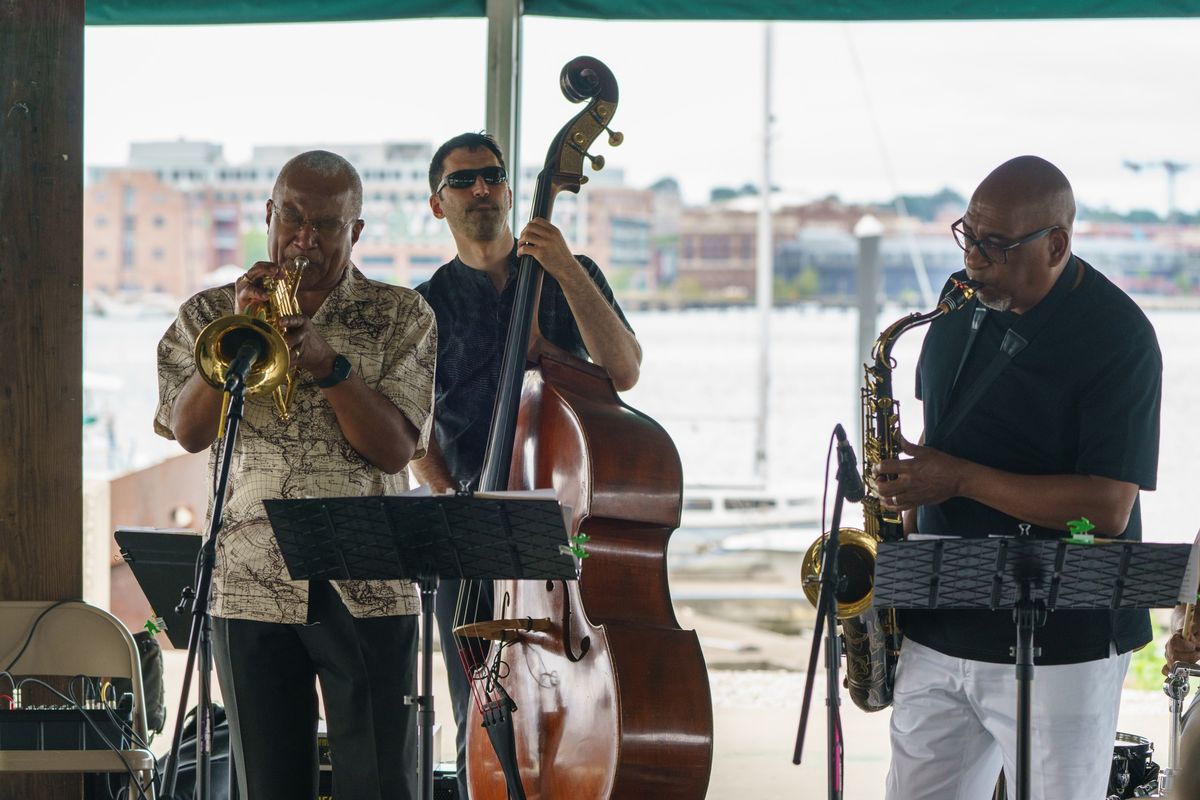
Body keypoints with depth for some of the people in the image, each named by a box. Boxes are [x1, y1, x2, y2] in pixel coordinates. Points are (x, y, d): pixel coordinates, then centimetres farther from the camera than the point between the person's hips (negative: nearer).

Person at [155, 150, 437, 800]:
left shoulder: (401, 318, 8)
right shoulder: (211, 314, 11)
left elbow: (395, 449, -5)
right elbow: (188, 430, -4)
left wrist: (328, 363, -17)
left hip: (369, 591, -1)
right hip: (252, 589, 1)